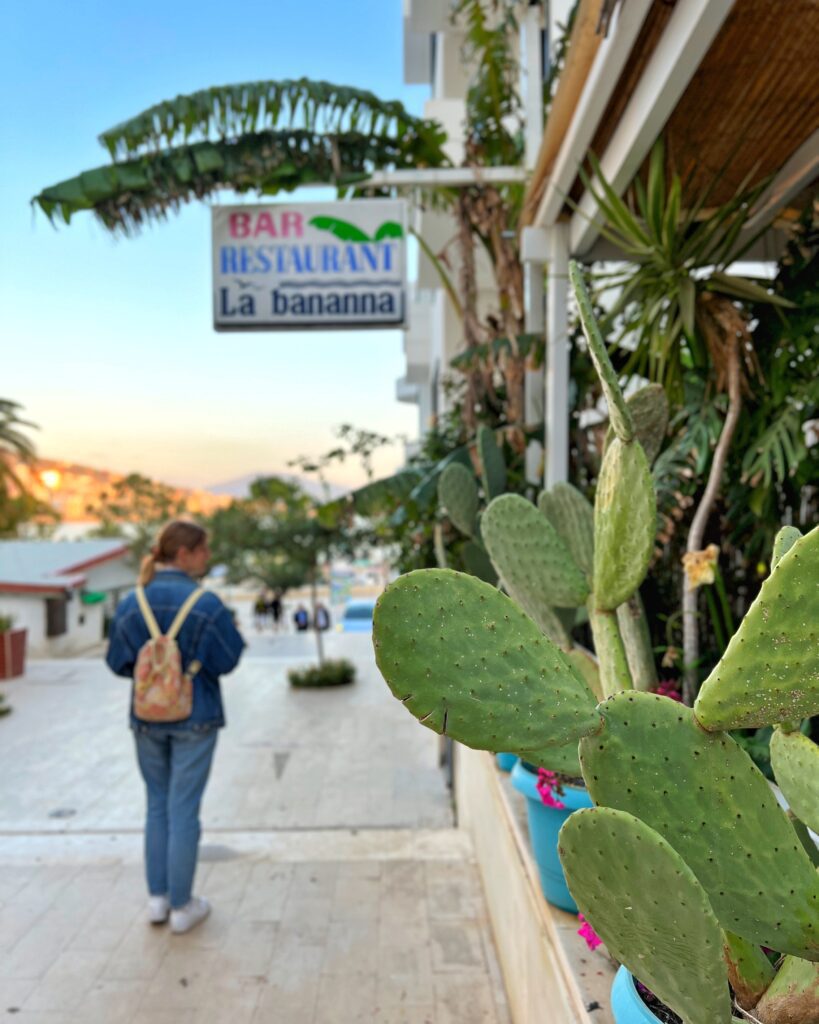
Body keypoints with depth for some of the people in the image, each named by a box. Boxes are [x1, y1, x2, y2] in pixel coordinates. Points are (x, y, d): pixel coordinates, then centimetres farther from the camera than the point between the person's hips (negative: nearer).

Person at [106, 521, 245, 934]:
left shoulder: (133, 602, -4)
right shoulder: (206, 603, -17)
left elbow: (119, 661, 1)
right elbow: (227, 660, -13)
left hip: (147, 718, 4)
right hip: (194, 718, -4)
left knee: (157, 806, 19)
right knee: (184, 810, 6)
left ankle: (158, 899, 27)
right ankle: (181, 907, 18)